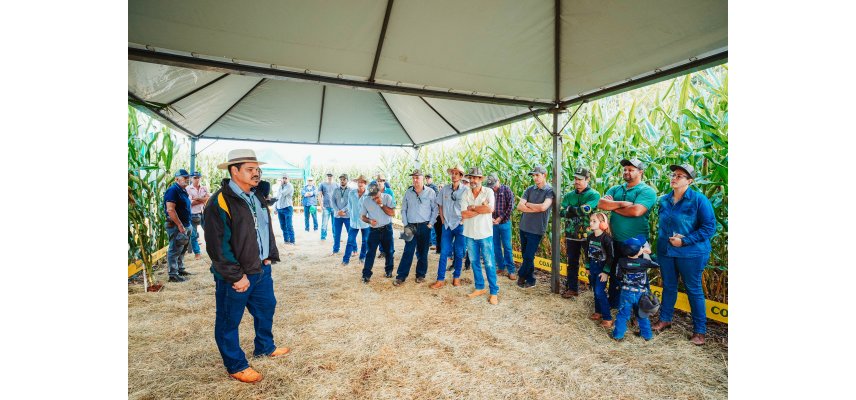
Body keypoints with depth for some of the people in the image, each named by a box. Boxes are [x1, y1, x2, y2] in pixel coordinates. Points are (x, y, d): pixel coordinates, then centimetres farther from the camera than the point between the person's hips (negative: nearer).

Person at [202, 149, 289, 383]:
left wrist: (269, 257, 8)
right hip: (235, 276, -8)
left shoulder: (256, 198, 8)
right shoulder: (220, 201, -19)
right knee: (229, 321, 11)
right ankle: (236, 366, 28)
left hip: (261, 269, 8)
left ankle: (265, 347, 44)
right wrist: (236, 276, -19)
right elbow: (217, 245, -21)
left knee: (266, 308, 22)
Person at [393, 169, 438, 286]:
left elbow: (435, 209, 0)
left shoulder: (430, 192, -3)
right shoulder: (408, 193, 5)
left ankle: (421, 274, 22)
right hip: (411, 226, 1)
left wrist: (430, 224, -5)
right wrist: (405, 224, 2)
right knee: (408, 251, 0)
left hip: (424, 226, -1)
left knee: (423, 252, 8)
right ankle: (401, 276, 6)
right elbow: (403, 209, 9)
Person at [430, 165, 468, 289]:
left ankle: (456, 277, 24)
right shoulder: (444, 189, 4)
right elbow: (440, 206, 13)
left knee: (459, 253, 7)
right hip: (447, 225, 2)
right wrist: (442, 220, 6)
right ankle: (440, 279, 8)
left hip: (460, 225, -2)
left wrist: (464, 220, -8)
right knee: (444, 253, 2)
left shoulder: (465, 190, -5)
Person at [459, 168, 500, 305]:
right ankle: (479, 287, 30)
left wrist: (472, 208, -12)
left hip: (485, 233, -3)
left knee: (489, 264, 1)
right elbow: (463, 214, -10)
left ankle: (494, 292, 13)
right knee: (474, 262, 14)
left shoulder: (488, 191, -6)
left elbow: (490, 209, -22)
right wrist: (481, 209, -14)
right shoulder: (465, 194, 1)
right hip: (470, 233, 4)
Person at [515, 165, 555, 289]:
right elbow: (519, 206, -3)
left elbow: (543, 207, -22)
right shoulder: (529, 189, 6)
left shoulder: (550, 191, -7)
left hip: (536, 230, -5)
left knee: (528, 257, 0)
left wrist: (528, 204, -8)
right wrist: (536, 209, -13)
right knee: (526, 256, 13)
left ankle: (521, 276, 23)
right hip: (524, 227, 5)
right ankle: (530, 280, 27)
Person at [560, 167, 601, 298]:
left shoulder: (594, 195, -5)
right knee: (572, 262, 12)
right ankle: (572, 288, 24)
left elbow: (585, 209, -22)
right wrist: (578, 211, -16)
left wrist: (571, 209, -8)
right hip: (571, 235, 4)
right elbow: (562, 211, -5)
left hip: (588, 235, -4)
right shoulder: (569, 195, 8)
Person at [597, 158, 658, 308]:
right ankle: (612, 304, 37)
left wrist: (612, 206, -11)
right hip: (616, 242, 6)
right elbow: (601, 203, -7)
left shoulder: (647, 191, -10)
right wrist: (621, 203, -20)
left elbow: (636, 211, -26)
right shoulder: (615, 189, 9)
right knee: (614, 274, 19)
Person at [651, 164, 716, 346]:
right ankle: (665, 319, 33)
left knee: (694, 290, 7)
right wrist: (664, 239, 3)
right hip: (665, 251, 5)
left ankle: (699, 331, 21)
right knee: (668, 286, 17)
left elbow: (709, 227, -14)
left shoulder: (699, 200, -12)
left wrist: (684, 241, -19)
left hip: (691, 253, -5)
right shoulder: (664, 200, 5)